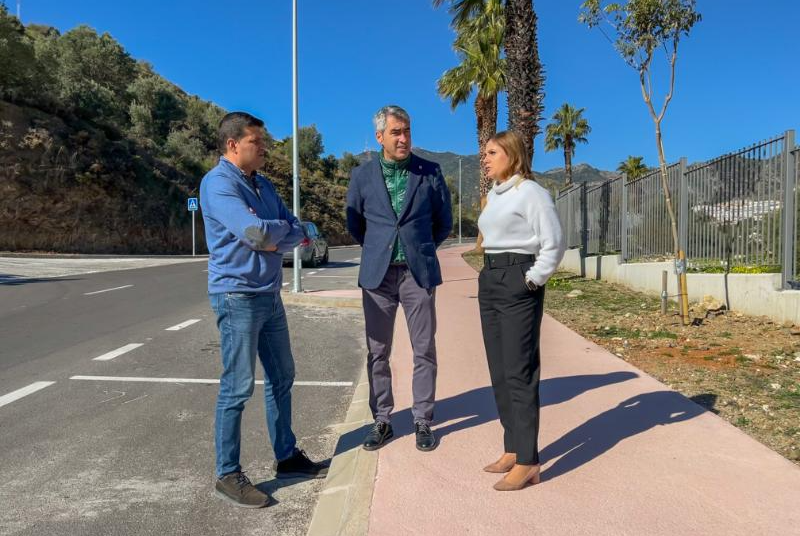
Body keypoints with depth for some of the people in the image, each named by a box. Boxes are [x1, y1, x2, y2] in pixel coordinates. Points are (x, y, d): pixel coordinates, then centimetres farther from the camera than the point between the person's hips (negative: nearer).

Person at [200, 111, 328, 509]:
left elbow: (301, 231, 8)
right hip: (237, 297, -9)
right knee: (237, 387, -3)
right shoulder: (218, 183, -12)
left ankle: (287, 457, 29)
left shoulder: (263, 185, 14)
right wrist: (286, 230, -5)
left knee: (281, 378, 15)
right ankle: (227, 475, 12)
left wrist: (277, 239, -12)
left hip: (270, 295, 9)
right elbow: (255, 232, -25)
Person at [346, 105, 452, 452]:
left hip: (419, 273, -1)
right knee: (377, 352, 6)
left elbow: (444, 222, 11)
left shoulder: (430, 172, 2)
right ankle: (381, 421, 19)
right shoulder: (362, 175, 4)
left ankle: (422, 421, 17)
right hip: (378, 274, 1)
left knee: (424, 350, 3)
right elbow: (354, 223, 15)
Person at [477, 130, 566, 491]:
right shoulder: (494, 195, 15)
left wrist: (533, 279, -12)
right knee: (498, 371, 11)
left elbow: (553, 243, -12)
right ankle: (513, 449, 22)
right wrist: (492, 273, 14)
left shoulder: (531, 192, -9)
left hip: (518, 284, -9)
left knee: (519, 372, -6)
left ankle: (527, 462, 2)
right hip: (489, 281, 9)